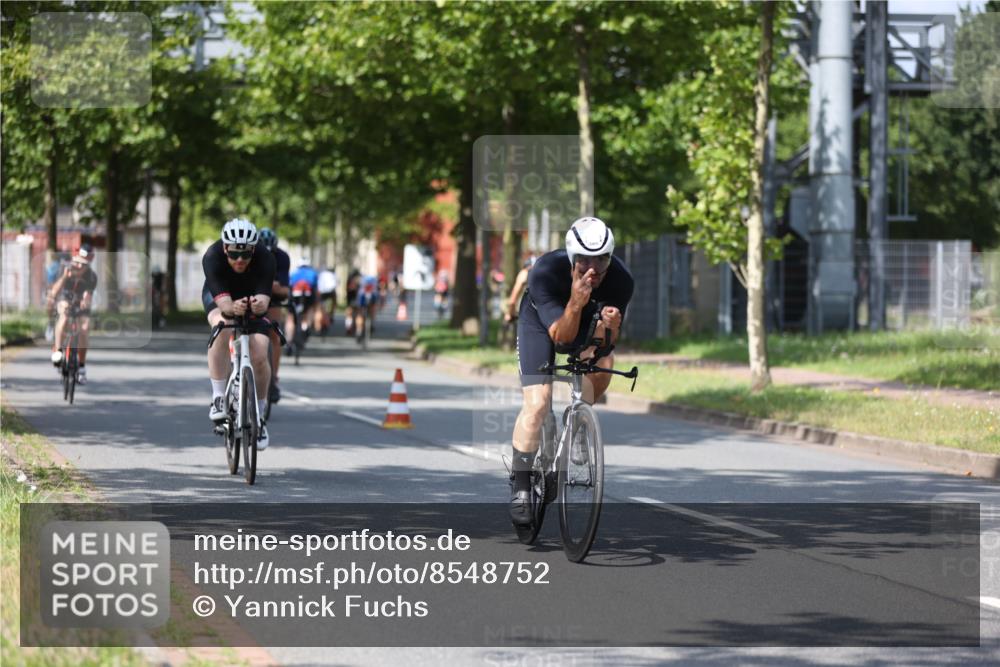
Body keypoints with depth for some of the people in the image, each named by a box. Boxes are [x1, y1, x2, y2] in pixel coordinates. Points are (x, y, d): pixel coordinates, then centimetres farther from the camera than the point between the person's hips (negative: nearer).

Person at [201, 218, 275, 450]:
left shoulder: (265, 259, -33)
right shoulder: (212, 257, -35)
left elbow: (264, 300, -43)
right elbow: (223, 301, -44)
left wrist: (259, 305, -66)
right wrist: (233, 308, -66)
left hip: (253, 299, 1)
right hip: (218, 296, -1)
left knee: (259, 357, -16)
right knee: (222, 330, -34)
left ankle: (259, 415, 7)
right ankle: (218, 398, -23)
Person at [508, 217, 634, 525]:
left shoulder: (620, 280, -30)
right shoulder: (544, 272, -37)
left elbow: (604, 341, -24)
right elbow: (561, 336, -38)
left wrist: (608, 326, -47)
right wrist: (576, 302, -56)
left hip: (587, 324, 3)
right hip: (540, 322, -3)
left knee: (603, 363, -29)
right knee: (537, 404, -17)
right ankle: (520, 489, -5)